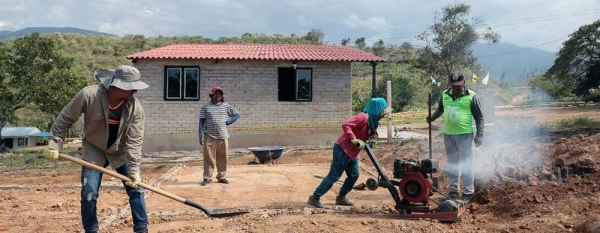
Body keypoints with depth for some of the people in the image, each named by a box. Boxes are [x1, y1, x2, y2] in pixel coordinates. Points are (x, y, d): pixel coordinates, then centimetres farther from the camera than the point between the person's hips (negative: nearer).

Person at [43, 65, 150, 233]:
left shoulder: (135, 107, -23)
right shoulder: (88, 95, -27)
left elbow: (135, 141, -22)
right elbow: (65, 119, -13)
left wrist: (134, 169, -28)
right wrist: (55, 144, -13)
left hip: (122, 152, 1)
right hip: (94, 150, -1)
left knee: (136, 190, -2)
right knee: (88, 194, -3)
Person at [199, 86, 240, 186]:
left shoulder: (226, 106, 9)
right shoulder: (205, 107, 4)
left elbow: (237, 115, 14)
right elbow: (201, 121, 1)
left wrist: (227, 122, -1)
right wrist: (201, 135, -7)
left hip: (223, 136, 2)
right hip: (209, 137, -2)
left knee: (223, 157, 6)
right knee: (208, 157, -2)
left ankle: (221, 176, 17)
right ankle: (207, 177, 5)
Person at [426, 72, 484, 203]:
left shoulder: (471, 96, -7)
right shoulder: (445, 95, 4)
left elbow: (479, 117, -4)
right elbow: (440, 109, 23)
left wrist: (479, 134, -9)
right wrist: (432, 117, 7)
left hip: (465, 135, -4)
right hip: (448, 135, 4)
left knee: (466, 164, 0)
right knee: (452, 164, 13)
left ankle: (468, 192, 11)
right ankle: (453, 190, 24)